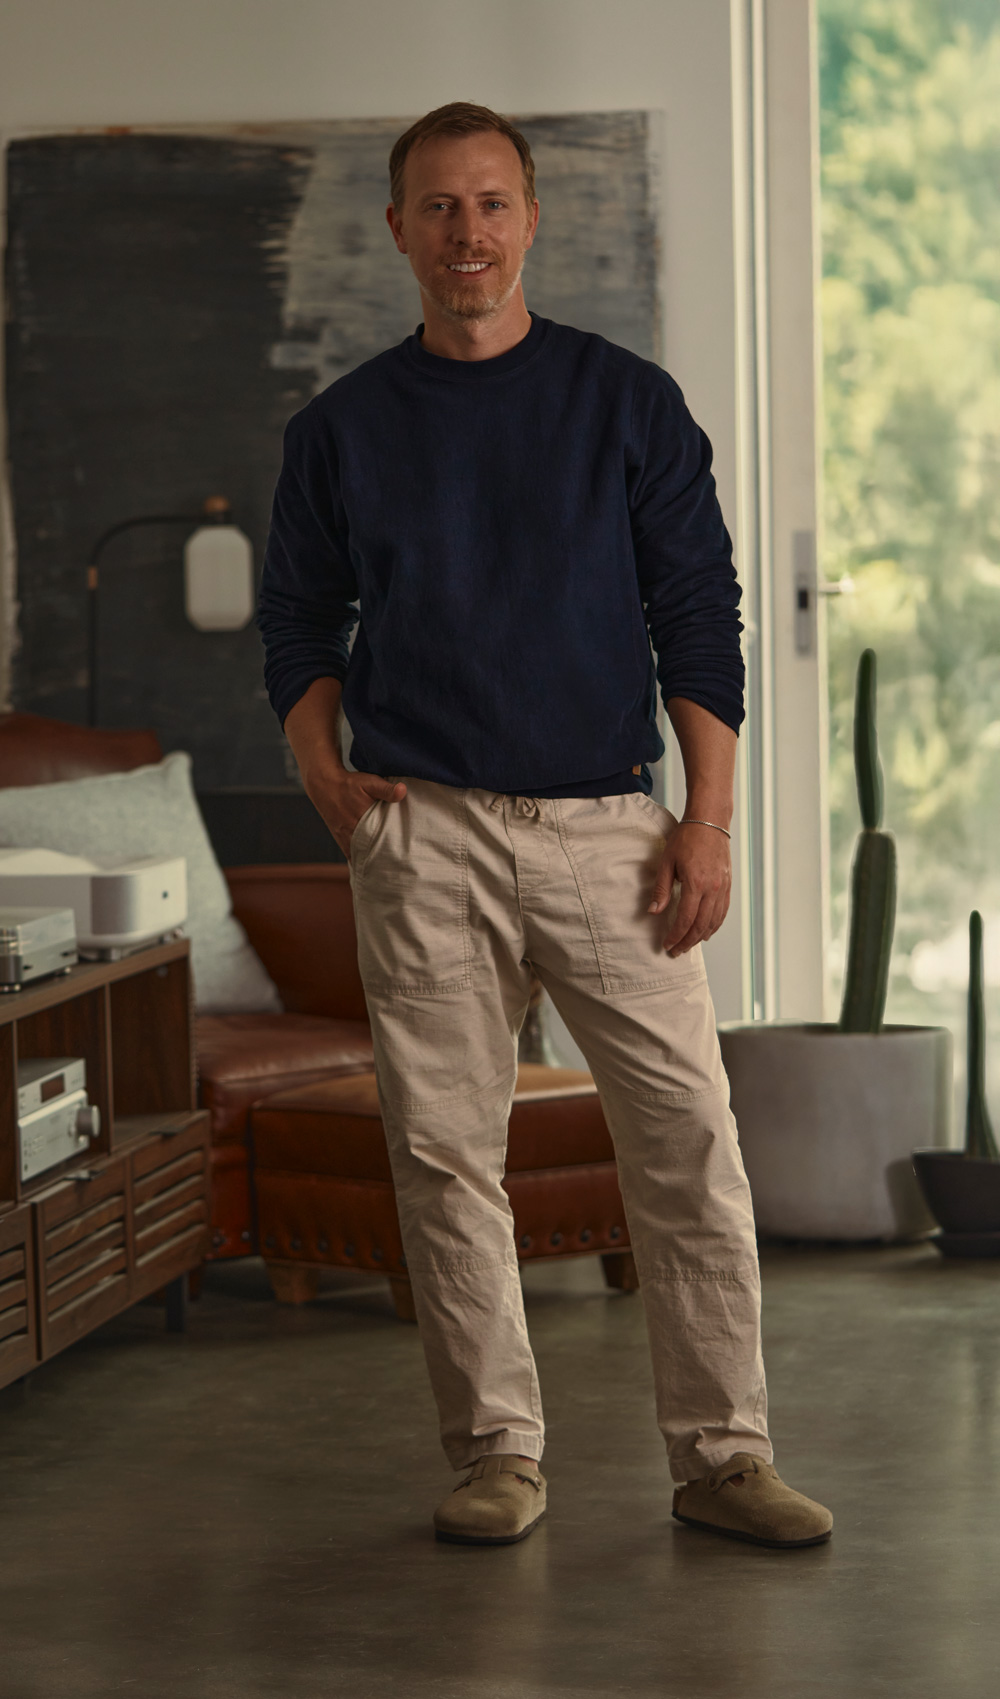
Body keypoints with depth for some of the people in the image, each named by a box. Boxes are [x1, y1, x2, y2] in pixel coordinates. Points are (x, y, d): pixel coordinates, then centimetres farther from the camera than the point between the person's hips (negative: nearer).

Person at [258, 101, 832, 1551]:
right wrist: (326, 782, 0)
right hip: (426, 836, 1)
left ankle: (720, 1454, 3)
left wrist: (708, 820, -3)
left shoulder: (628, 402, 6)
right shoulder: (342, 428, 9)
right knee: (445, 1155, 1)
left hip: (606, 827, 0)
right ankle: (497, 1452, 11)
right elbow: (298, 620, 17)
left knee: (689, 1143, -4)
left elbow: (699, 616, 5)